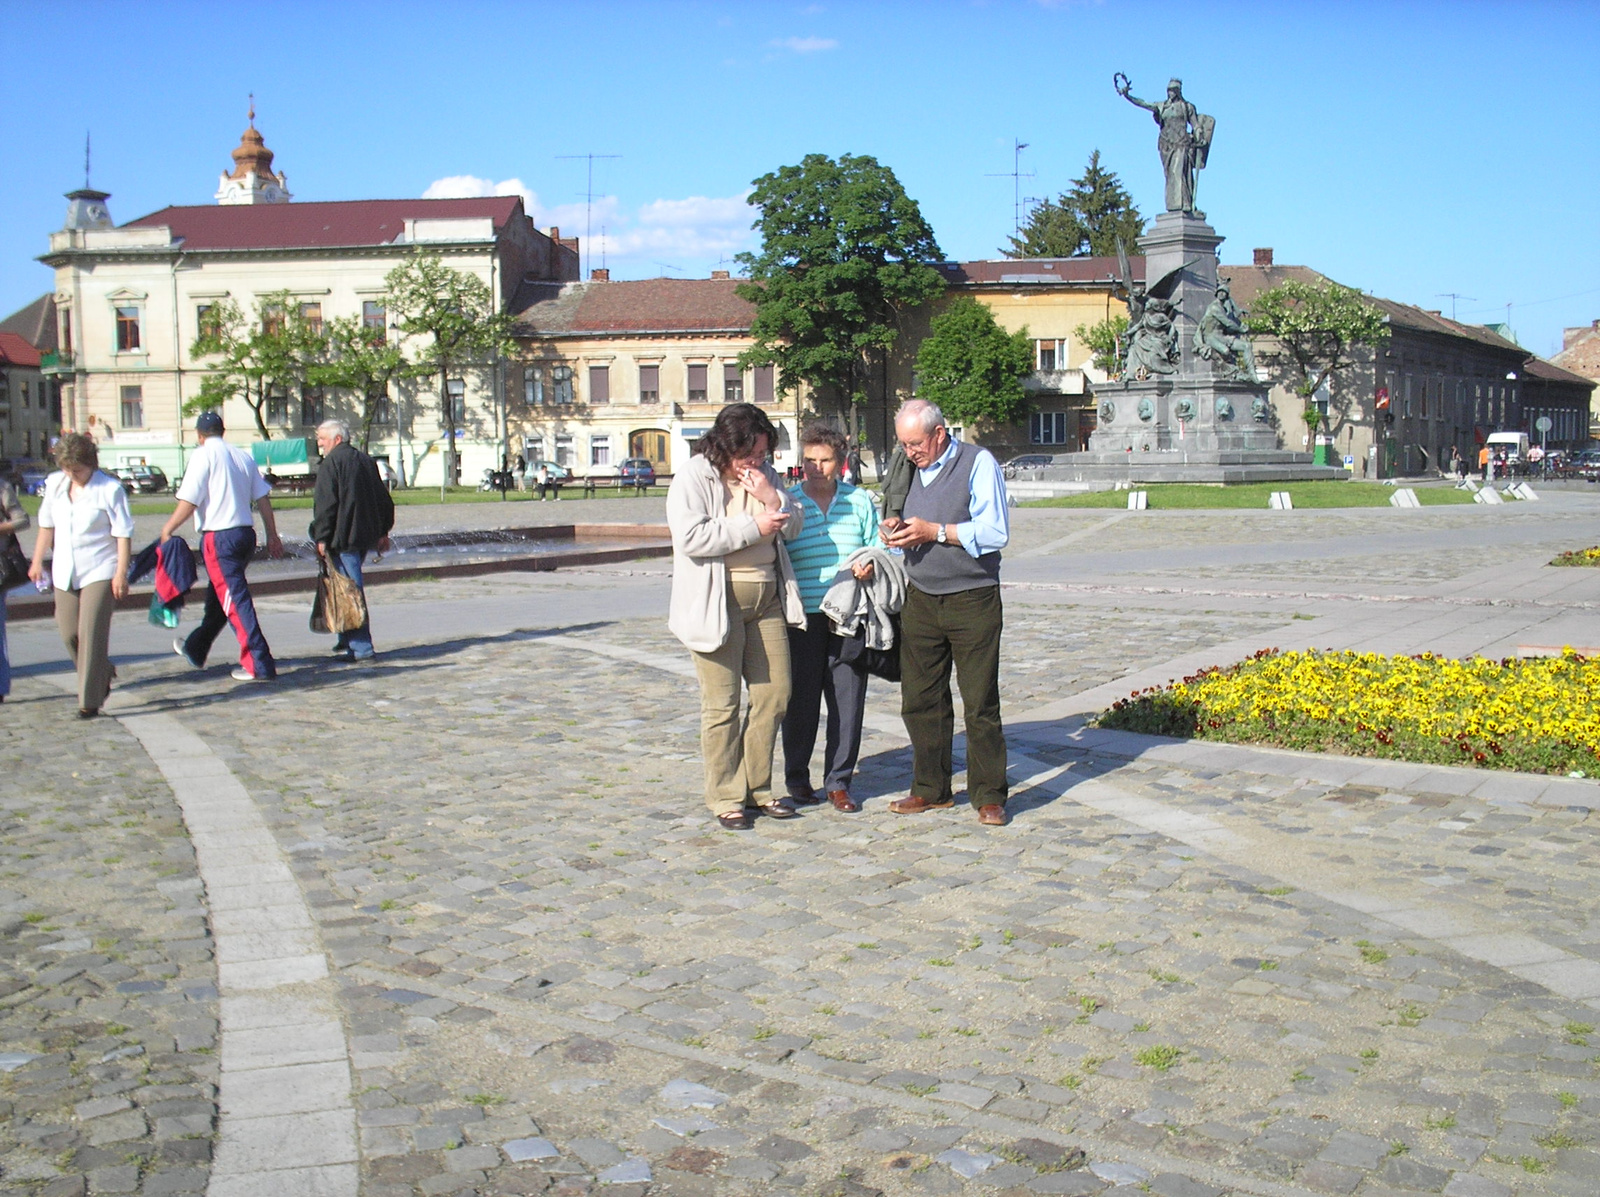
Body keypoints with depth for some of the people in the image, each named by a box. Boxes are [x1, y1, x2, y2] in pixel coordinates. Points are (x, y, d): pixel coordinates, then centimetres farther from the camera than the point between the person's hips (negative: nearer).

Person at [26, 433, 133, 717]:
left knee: (91, 633, -8)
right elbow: (46, 525, 17)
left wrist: (121, 573, -14)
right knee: (69, 633, 7)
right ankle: (103, 675, 32)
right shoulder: (54, 484, 6)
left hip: (100, 572, -6)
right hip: (64, 573, 6)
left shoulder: (110, 489, -10)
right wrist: (37, 561, 17)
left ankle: (90, 701, -1)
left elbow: (123, 533, -10)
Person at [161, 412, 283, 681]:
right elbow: (263, 498, 9)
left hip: (219, 536, -7)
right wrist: (272, 536, 14)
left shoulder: (204, 455, -8)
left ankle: (259, 666, -11)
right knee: (218, 596, 21)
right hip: (246, 533, 7)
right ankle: (195, 649, 39)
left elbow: (189, 501, -13)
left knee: (235, 600, -7)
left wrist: (168, 529, -1)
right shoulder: (243, 456, 10)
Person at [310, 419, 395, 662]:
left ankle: (360, 647, -8)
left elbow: (325, 504, -15)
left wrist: (321, 538, -13)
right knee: (352, 589, 15)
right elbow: (384, 499, 19)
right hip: (365, 535, 8)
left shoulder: (331, 463, -8)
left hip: (342, 537, -8)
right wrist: (383, 531, 24)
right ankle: (347, 640, 21)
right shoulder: (366, 461, 16)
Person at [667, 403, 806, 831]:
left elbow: (793, 526, 12)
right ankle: (725, 797, 10)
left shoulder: (765, 474, 13)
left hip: (767, 598, 6)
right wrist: (753, 527, -18)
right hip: (718, 603, -6)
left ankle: (755, 787, 21)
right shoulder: (693, 478, -7)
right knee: (722, 703, 0)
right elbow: (690, 537, -20)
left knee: (775, 694, 7)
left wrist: (772, 498, -8)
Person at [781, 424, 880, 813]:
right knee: (801, 700, 4)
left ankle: (838, 781, 15)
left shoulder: (860, 501, 9)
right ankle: (797, 779, 20)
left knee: (848, 700, 3)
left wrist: (870, 565, -5)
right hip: (803, 617, -2)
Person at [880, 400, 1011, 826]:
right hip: (920, 600, 6)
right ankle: (931, 789, 20)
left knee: (980, 703, -1)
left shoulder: (979, 464, -6)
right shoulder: (911, 470, 14)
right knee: (920, 700, 7)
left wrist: (934, 532, -16)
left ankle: (988, 795, 9)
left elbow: (995, 532, -14)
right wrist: (895, 532, -1)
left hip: (972, 602, -6)